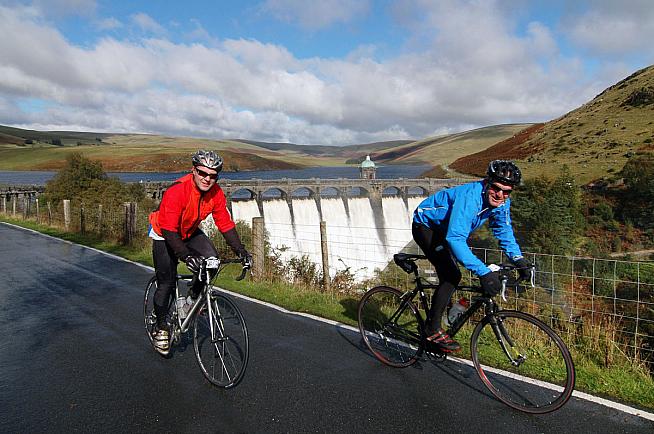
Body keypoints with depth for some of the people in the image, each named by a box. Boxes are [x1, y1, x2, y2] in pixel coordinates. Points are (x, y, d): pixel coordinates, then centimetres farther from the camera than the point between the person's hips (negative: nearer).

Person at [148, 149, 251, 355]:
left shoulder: (216, 193, -18)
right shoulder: (176, 191, -34)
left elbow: (226, 224, -12)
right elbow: (169, 230, -36)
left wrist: (241, 251, -20)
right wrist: (186, 256, -47)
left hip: (190, 232, 4)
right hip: (164, 234, -4)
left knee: (212, 259, -22)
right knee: (166, 282, -4)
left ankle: (194, 296, 4)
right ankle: (160, 327, 18)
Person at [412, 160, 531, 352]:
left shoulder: (502, 202, -11)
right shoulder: (470, 196, -37)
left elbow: (504, 230, 2)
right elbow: (455, 238, -46)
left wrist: (518, 258, -14)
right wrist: (483, 272, -50)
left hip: (442, 229, 9)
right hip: (425, 226, -9)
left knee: (451, 276, 11)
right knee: (451, 276, -17)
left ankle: (432, 323, 28)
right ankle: (433, 329, -4)